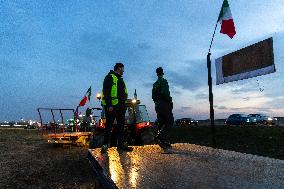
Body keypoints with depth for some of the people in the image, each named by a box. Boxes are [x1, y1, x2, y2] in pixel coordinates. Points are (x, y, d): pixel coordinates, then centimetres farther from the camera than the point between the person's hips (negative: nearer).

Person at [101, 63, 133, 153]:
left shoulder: (120, 79, 22)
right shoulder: (110, 77, -6)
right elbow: (106, 92, -15)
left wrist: (124, 104, 18)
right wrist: (109, 105, -23)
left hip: (120, 106, 9)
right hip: (111, 106, -9)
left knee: (121, 125, 10)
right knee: (109, 126, -4)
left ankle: (121, 144, 17)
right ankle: (105, 145, 5)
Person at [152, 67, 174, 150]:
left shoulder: (155, 84, 17)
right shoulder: (163, 81, -7)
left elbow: (153, 96, 16)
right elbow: (165, 93, -20)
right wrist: (170, 101, -10)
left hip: (158, 106, 8)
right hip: (165, 104, -8)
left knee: (162, 123, 9)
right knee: (170, 121, -5)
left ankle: (165, 141, 12)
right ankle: (161, 137, -18)